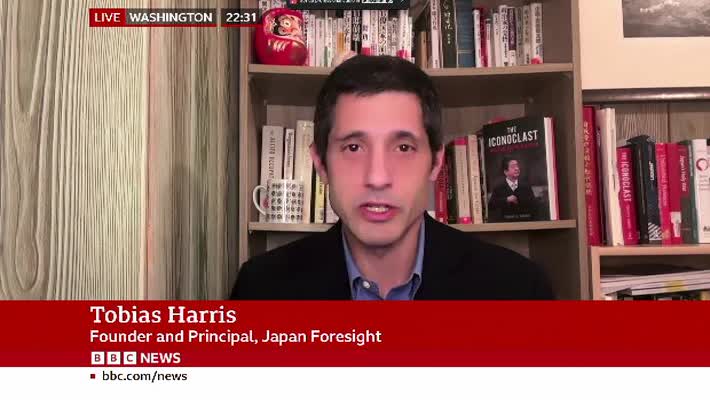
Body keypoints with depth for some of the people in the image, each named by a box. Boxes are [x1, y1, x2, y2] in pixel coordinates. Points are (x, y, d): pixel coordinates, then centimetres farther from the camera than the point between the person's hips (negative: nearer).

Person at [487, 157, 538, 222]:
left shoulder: (526, 186, 10)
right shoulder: (498, 188, 2)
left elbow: (534, 206, 9)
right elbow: (490, 206, -8)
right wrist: (506, 200, -16)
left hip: (525, 222, 2)